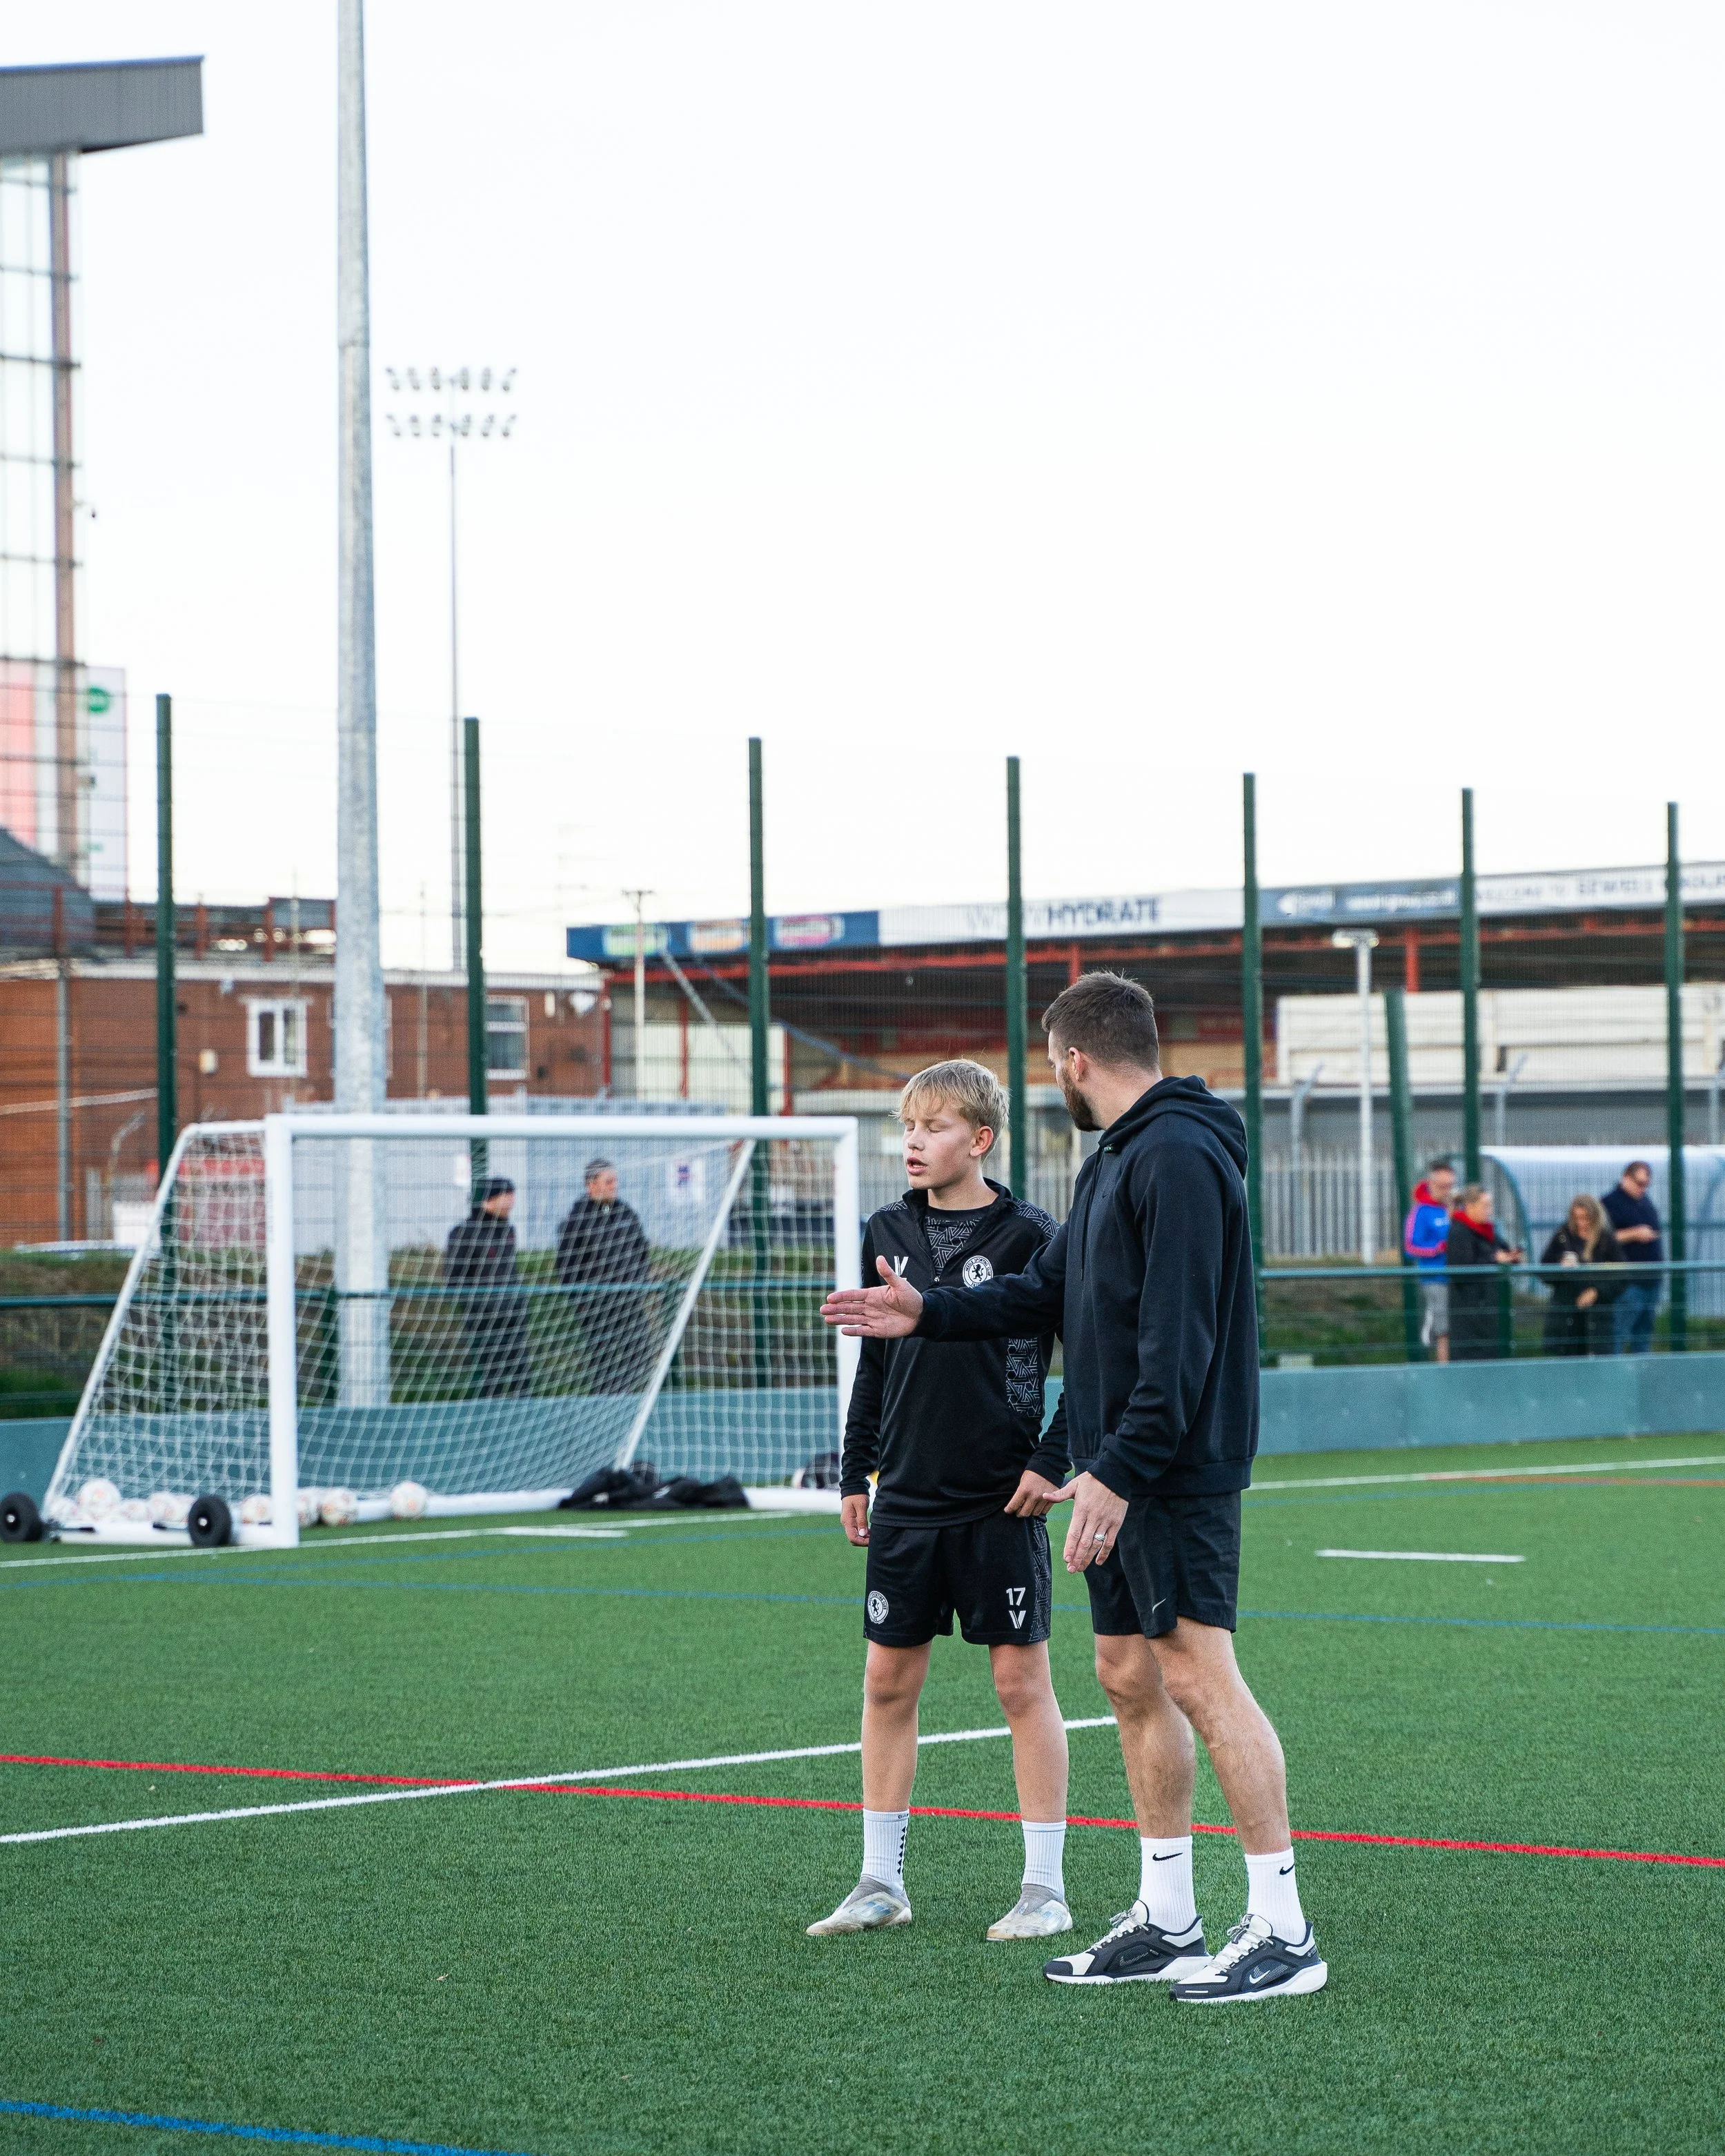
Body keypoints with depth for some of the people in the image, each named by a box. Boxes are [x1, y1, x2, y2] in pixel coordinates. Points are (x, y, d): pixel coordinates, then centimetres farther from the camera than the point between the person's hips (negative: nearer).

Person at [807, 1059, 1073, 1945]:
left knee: (1023, 1681, -1)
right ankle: (880, 1882, 15)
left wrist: (1053, 1464, -10)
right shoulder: (888, 1234, 8)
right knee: (888, 1681, 7)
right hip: (905, 1499, 5)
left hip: (1000, 1504, -5)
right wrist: (854, 1475, 14)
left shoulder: (1027, 1237, -8)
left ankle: (1045, 1887, 5)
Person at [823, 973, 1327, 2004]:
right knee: (1131, 1676, 12)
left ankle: (1283, 1930, -9)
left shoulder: (1178, 1156, -16)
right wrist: (929, 1312, 28)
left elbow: (1177, 1337, -23)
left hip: (1176, 1471, -10)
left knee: (1199, 1677, -11)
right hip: (1121, 1470, 10)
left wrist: (1121, 1471, -25)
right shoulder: (1118, 1157, 17)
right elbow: (1054, 1289, 28)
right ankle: (1166, 1922, 19)